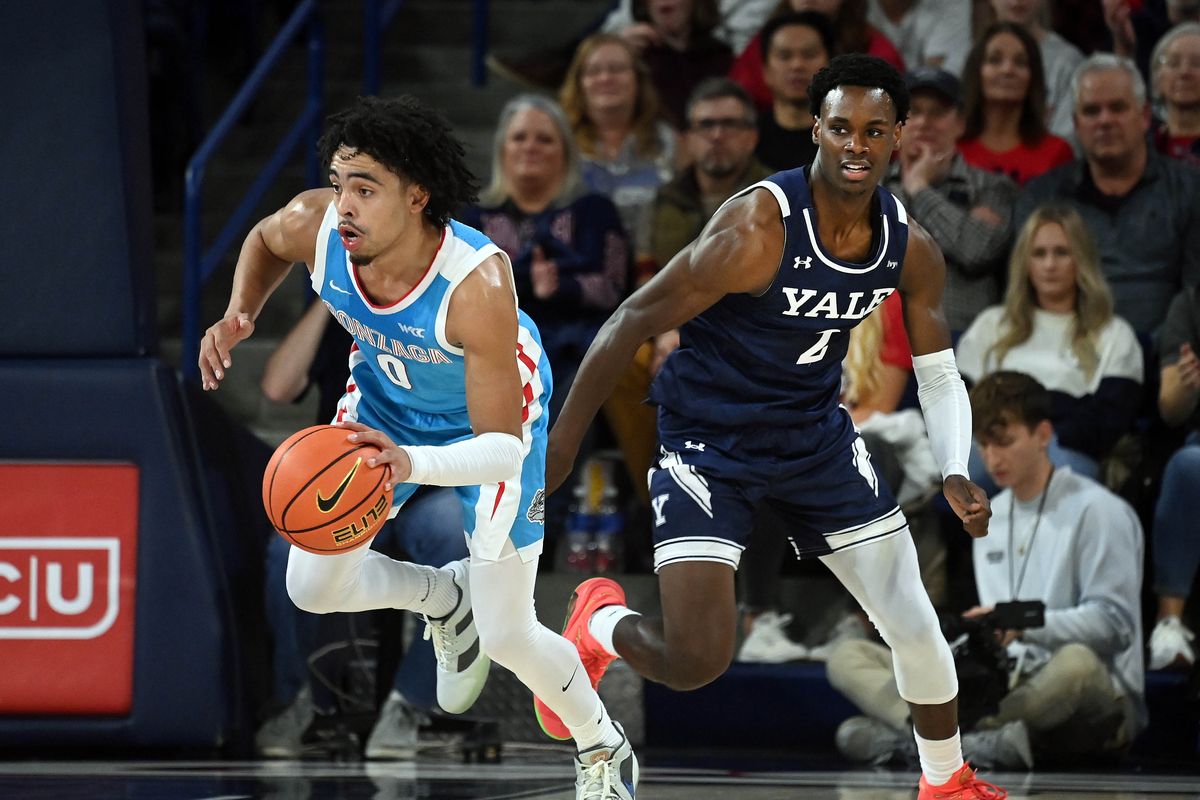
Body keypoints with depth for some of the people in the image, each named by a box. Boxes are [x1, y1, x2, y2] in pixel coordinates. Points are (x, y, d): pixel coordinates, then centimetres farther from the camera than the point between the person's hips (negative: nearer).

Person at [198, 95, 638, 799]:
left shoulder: (477, 284, -43)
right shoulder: (315, 226, -30)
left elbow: (503, 450, -42)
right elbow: (265, 240, -1)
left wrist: (413, 464, -61)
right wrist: (239, 316, -19)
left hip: (492, 416, -5)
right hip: (385, 396, 5)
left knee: (507, 638, -4)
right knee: (315, 586, -2)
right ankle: (446, 599, 30)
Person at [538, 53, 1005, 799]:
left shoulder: (912, 249, -9)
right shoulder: (760, 228, -28)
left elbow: (940, 374, 4)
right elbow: (635, 320, -21)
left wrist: (956, 474, -15)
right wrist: (563, 444, -17)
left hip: (817, 436, 6)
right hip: (709, 442, -5)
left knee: (916, 627, 5)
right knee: (696, 659, -16)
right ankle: (600, 624, 19)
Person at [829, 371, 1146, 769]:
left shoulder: (1096, 511, -3)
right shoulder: (990, 516, 18)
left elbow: (1113, 622, -10)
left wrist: (1025, 624, -23)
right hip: (1012, 684, 6)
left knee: (1076, 662, -44)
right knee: (847, 658, -5)